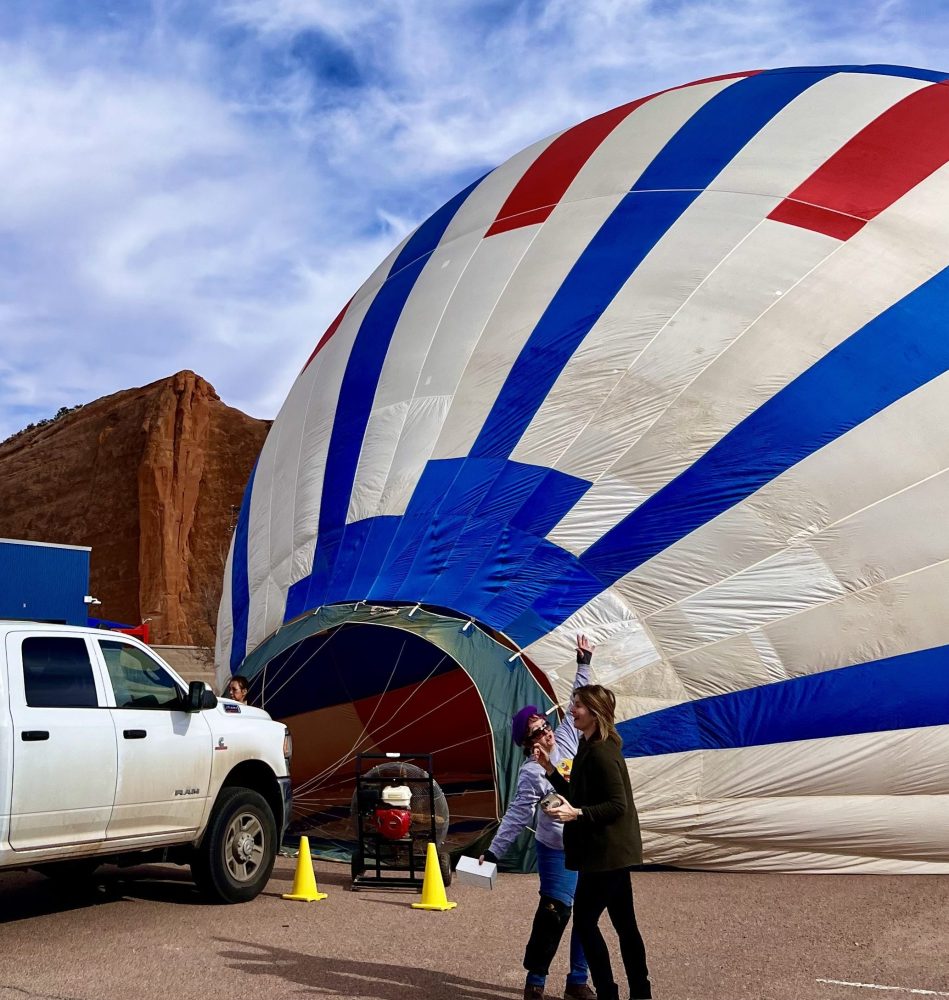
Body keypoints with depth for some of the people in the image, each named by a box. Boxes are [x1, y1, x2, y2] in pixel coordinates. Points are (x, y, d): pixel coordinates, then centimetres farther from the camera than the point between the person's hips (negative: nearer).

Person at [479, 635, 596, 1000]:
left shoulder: (566, 738, -1)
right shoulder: (532, 772, -16)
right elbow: (517, 815, -13)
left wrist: (583, 663, 7)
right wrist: (493, 851, -15)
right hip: (558, 850, -6)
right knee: (554, 912, -8)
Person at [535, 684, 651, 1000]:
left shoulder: (601, 752, -19)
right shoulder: (590, 748, 13)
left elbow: (618, 805, -23)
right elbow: (578, 796, 17)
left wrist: (576, 814, -29)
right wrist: (549, 768, 10)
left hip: (606, 852, -10)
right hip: (612, 852, 10)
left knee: (585, 920, -3)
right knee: (624, 923, 14)